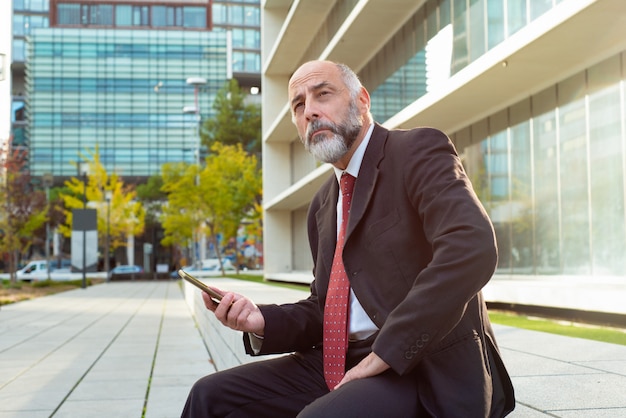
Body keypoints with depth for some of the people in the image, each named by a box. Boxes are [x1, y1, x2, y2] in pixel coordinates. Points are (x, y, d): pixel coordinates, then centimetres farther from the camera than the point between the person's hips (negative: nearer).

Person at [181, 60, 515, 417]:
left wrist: (387, 352, -23)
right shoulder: (323, 204, 17)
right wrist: (262, 321, -2)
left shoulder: (420, 150, -7)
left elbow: (473, 248, -24)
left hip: (430, 371, -7)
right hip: (346, 363, 7)